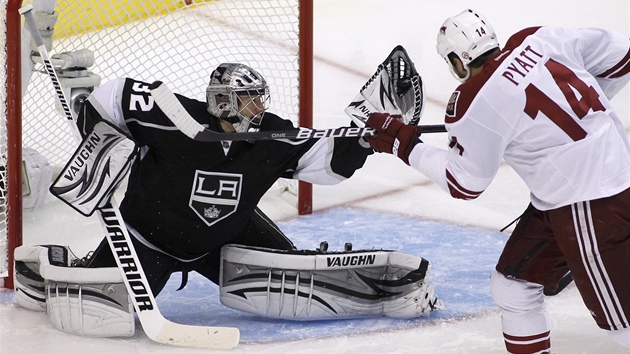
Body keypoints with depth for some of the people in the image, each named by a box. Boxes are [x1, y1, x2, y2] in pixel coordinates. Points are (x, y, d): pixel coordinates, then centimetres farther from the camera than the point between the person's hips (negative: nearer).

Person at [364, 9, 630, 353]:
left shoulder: (473, 104, -16)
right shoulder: (539, 39, 1)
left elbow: (464, 183, -4)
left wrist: (405, 144, 5)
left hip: (589, 204, -9)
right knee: (513, 286, 15)